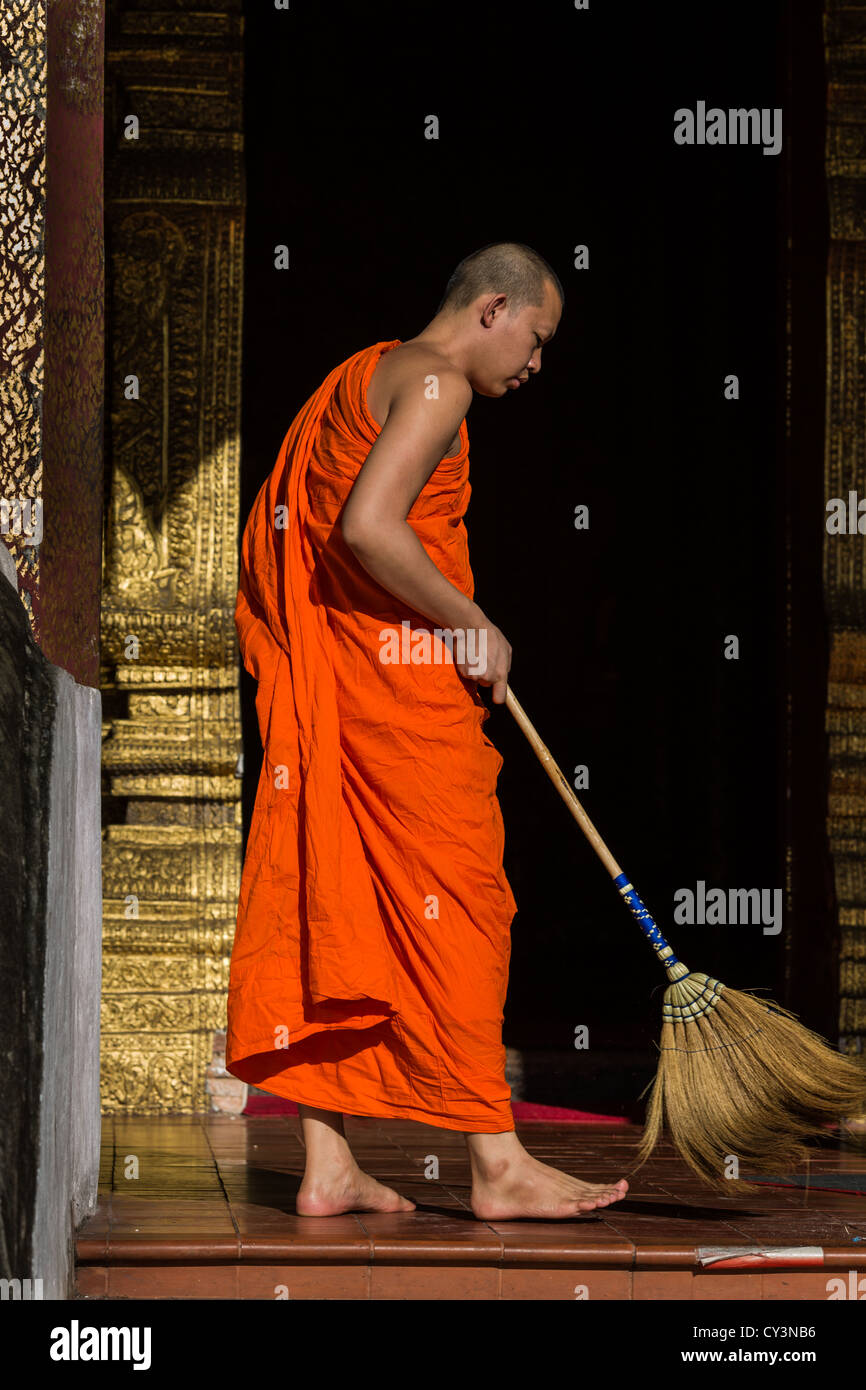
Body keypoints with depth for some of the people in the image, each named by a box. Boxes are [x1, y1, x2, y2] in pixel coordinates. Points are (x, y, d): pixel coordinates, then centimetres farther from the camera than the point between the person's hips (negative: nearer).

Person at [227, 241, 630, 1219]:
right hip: (398, 679, -10)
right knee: (451, 906, -6)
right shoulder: (434, 382, -10)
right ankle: (496, 1164, -3)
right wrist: (473, 627, -15)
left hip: (326, 678, 10)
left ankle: (326, 1167, 9)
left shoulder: (365, 376, 21)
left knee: (330, 906, 7)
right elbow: (370, 525, -24)